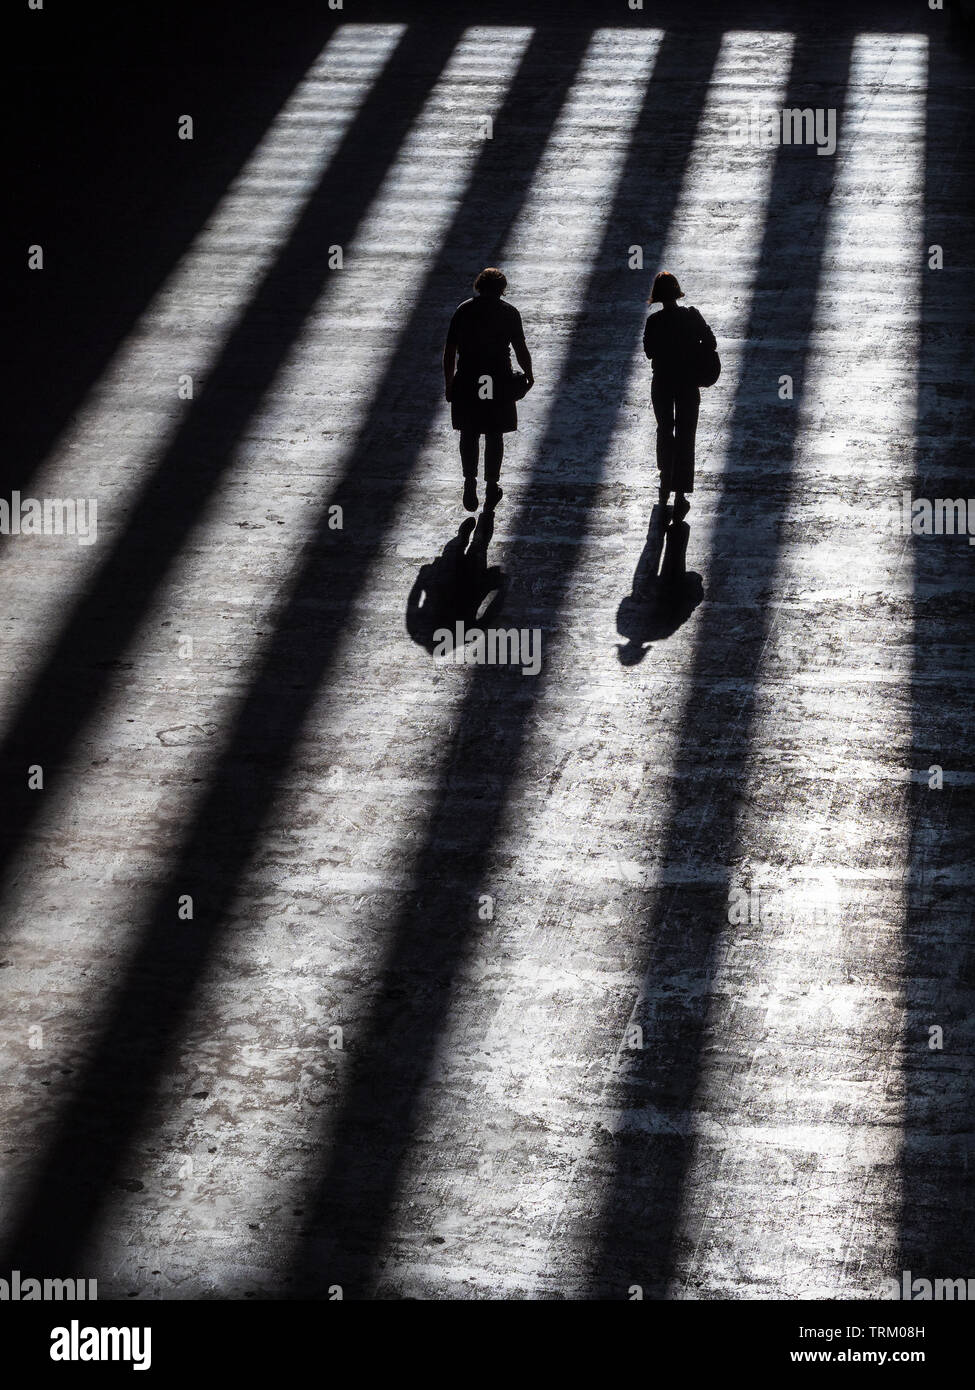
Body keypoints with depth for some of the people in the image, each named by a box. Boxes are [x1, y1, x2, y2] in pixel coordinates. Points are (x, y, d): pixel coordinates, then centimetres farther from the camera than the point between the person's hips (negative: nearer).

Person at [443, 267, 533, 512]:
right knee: (494, 436, 12)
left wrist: (448, 383, 9)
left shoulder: (463, 310, 1)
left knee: (469, 435, 12)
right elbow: (521, 350, -2)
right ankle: (491, 486, 17)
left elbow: (449, 350, 2)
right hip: (499, 383, -1)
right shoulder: (509, 312, -3)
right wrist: (528, 375, 14)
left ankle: (470, 480, -4)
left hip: (466, 382, 1)